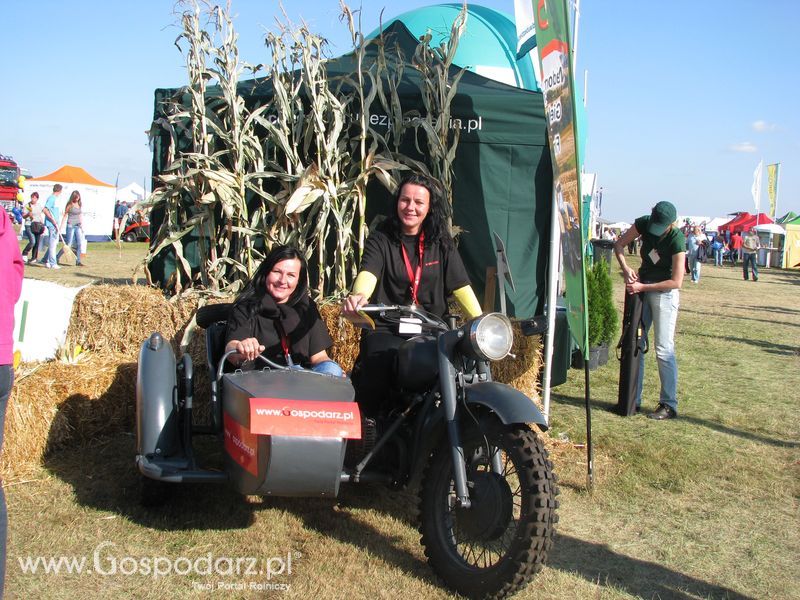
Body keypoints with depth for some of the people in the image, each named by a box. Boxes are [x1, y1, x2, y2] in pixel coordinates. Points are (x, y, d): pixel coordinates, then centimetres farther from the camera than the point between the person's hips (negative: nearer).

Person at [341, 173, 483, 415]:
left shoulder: (441, 243, 12)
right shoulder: (381, 239, 5)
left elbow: (461, 286, 5)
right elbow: (368, 273, -14)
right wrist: (358, 296, -38)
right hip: (386, 331, -2)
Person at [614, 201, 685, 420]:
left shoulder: (676, 240, -22)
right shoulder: (643, 223, -8)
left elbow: (676, 281, -22)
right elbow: (619, 245, 4)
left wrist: (642, 287, -21)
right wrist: (626, 268, -13)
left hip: (664, 293, -6)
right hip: (641, 290, 6)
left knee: (664, 350, -7)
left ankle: (669, 405, 2)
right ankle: (633, 400, 17)